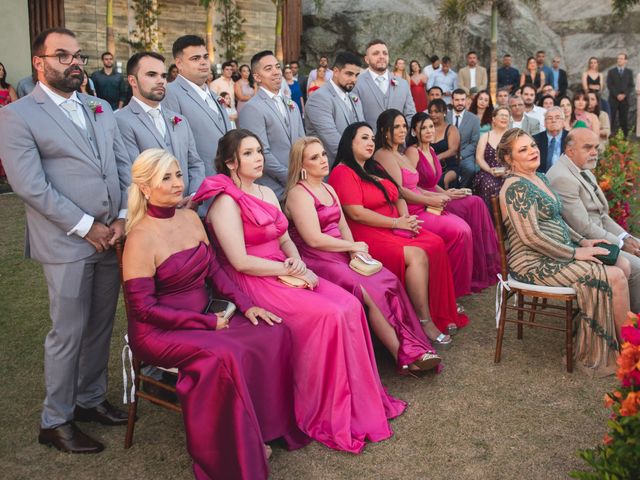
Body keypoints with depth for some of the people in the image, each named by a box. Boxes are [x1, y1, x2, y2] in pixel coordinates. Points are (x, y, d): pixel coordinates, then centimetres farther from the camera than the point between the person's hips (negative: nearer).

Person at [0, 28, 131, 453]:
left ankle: (91, 399, 33)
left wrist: (122, 218, -2)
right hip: (67, 243, -6)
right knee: (68, 334, 3)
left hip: (113, 237, 6)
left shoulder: (101, 108, 14)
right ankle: (56, 421, 19)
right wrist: (86, 227, -14)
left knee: (101, 327, 15)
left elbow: (124, 166, 11)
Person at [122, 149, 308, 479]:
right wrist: (208, 322, -19)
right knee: (224, 355, -32)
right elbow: (144, 308, -18)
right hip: (159, 332, -7)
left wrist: (246, 305, -4)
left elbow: (214, 270, 11)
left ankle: (269, 427, 4)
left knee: (274, 332, -9)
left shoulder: (190, 218, 4)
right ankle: (236, 452, -11)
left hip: (204, 318, 7)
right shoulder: (141, 238, -17)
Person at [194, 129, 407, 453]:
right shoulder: (226, 202, -11)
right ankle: (328, 414, -9)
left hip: (284, 273, 8)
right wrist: (290, 270, -15)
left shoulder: (267, 193, 15)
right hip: (253, 283, -8)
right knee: (329, 315, -23)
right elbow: (240, 261, -17)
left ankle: (360, 399, -1)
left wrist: (297, 261, -5)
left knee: (350, 306, -12)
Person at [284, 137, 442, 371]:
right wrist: (353, 247, -7)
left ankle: (411, 348, -19)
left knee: (389, 281, -15)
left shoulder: (328, 189, 18)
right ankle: (404, 355, -16)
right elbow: (314, 239, -17)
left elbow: (343, 225, 14)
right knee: (373, 292, -24)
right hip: (319, 261, -8)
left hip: (342, 253, 8)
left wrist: (355, 252, -5)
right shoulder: (299, 194, -9)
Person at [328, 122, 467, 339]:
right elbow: (356, 213, -17)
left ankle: (440, 312, -12)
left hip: (394, 228, 8)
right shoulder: (343, 172, -7)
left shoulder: (375, 168, 22)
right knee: (417, 255, -27)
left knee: (436, 244, -15)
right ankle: (425, 321, -17)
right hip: (368, 234, -8)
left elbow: (397, 198, 22)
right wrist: (397, 223, -14)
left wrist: (407, 219, -1)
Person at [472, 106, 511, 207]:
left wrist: (511, 170, -16)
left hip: (509, 174, 0)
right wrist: (490, 170, -13)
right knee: (490, 186, -33)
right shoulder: (485, 136, 16)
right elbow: (479, 158, 6)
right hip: (488, 173, 0)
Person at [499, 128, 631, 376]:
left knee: (623, 265, -2)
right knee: (615, 278, -15)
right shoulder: (516, 187, -16)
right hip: (534, 264, -9)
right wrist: (574, 253, -15)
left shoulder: (541, 178, 15)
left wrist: (582, 241, 8)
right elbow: (531, 236, -22)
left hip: (554, 255, 9)